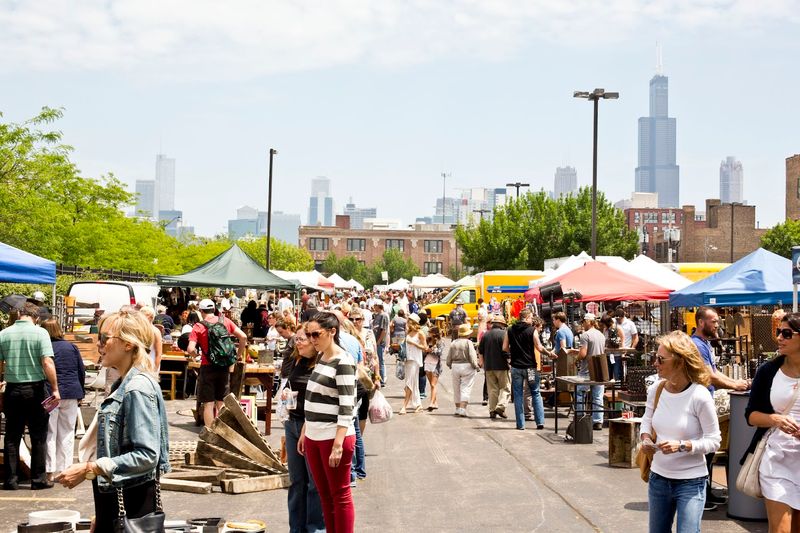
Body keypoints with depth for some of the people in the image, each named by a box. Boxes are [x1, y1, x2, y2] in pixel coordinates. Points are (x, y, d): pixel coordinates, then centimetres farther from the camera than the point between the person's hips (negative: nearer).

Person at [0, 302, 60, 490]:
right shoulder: (40, 333, -9)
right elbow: (47, 363, -16)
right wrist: (55, 389, -11)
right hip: (35, 389, -3)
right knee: (38, 437, 6)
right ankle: (38, 479, 9)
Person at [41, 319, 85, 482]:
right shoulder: (71, 347, 6)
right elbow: (82, 372, 9)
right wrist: (79, 393, 17)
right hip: (71, 393, 3)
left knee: (49, 432, 4)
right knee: (67, 432, 9)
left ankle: (49, 471, 2)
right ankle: (64, 469, 9)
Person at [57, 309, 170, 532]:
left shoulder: (138, 388, -18)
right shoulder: (122, 385, 11)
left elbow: (147, 455, -24)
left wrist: (89, 469, -22)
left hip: (132, 501, -9)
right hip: (114, 497, 9)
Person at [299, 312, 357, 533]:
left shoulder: (343, 362, -13)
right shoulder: (320, 357, 11)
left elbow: (346, 407, -17)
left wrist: (338, 444, -22)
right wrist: (304, 431, 16)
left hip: (334, 437, -8)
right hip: (314, 437, 8)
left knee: (340, 495, 2)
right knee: (325, 495, 13)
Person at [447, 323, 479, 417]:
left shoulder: (453, 343, 4)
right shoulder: (468, 343, -11)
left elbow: (449, 357, 9)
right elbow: (472, 356, -14)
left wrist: (450, 365, 24)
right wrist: (475, 366, -1)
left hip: (455, 366, 5)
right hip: (467, 366, -5)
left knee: (456, 389, 14)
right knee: (466, 388, -3)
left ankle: (458, 409, 22)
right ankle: (462, 409, -13)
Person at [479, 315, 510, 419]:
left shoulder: (485, 335, 8)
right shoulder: (503, 334, -8)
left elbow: (480, 351, 13)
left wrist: (482, 362, 25)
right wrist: (508, 360, 0)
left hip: (489, 366, 5)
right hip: (502, 366, -5)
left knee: (492, 389, 10)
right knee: (505, 387, 3)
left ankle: (492, 410, 9)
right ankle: (500, 407, -13)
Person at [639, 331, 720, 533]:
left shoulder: (700, 396, -19)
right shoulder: (655, 390, -3)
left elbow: (713, 441, -13)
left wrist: (682, 446, -26)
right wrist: (645, 437, -5)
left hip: (690, 481, -6)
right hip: (659, 477, 6)